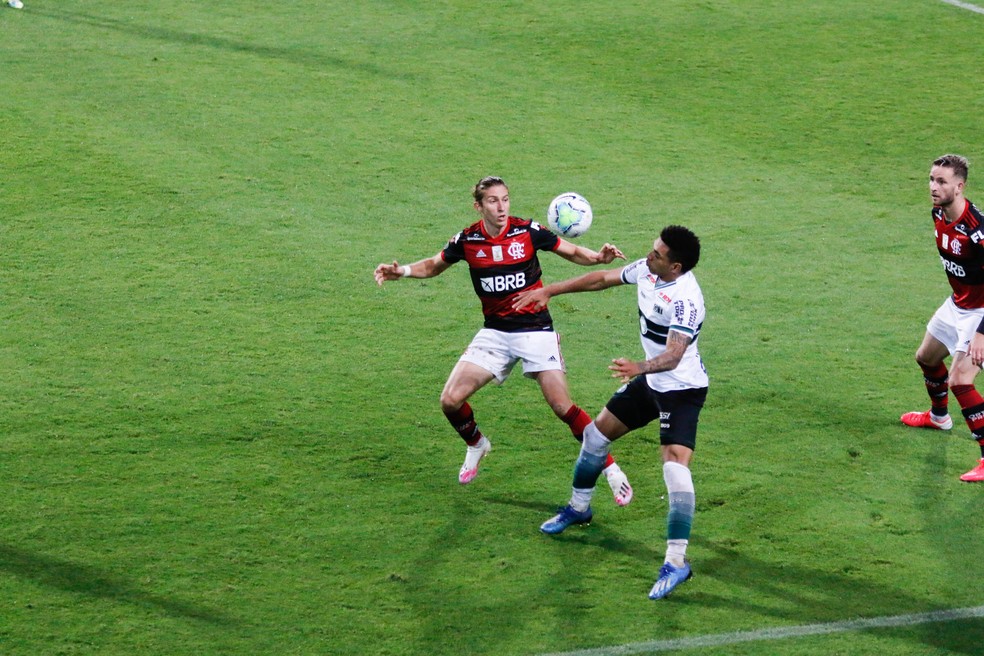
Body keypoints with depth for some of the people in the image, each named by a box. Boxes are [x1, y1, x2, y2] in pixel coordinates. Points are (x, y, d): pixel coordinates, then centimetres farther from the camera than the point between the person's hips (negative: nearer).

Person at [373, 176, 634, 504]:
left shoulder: (528, 231, -11)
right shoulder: (467, 240, -4)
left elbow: (571, 252, 0)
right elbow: (434, 265, 13)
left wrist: (600, 257, -19)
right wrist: (401, 271, -4)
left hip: (536, 330, -3)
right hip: (495, 333, 3)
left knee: (563, 406, -13)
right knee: (450, 400, -6)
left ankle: (611, 468, 1)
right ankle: (476, 445, 27)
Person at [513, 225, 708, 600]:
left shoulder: (685, 300, -32)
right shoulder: (646, 270, -7)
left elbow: (673, 355, -43)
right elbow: (603, 278, 10)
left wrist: (640, 367, -62)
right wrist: (549, 291, 13)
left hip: (682, 388, -9)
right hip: (651, 380, 9)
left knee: (675, 466, -23)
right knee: (597, 432, 20)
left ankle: (676, 562, -23)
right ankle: (579, 508, 45)